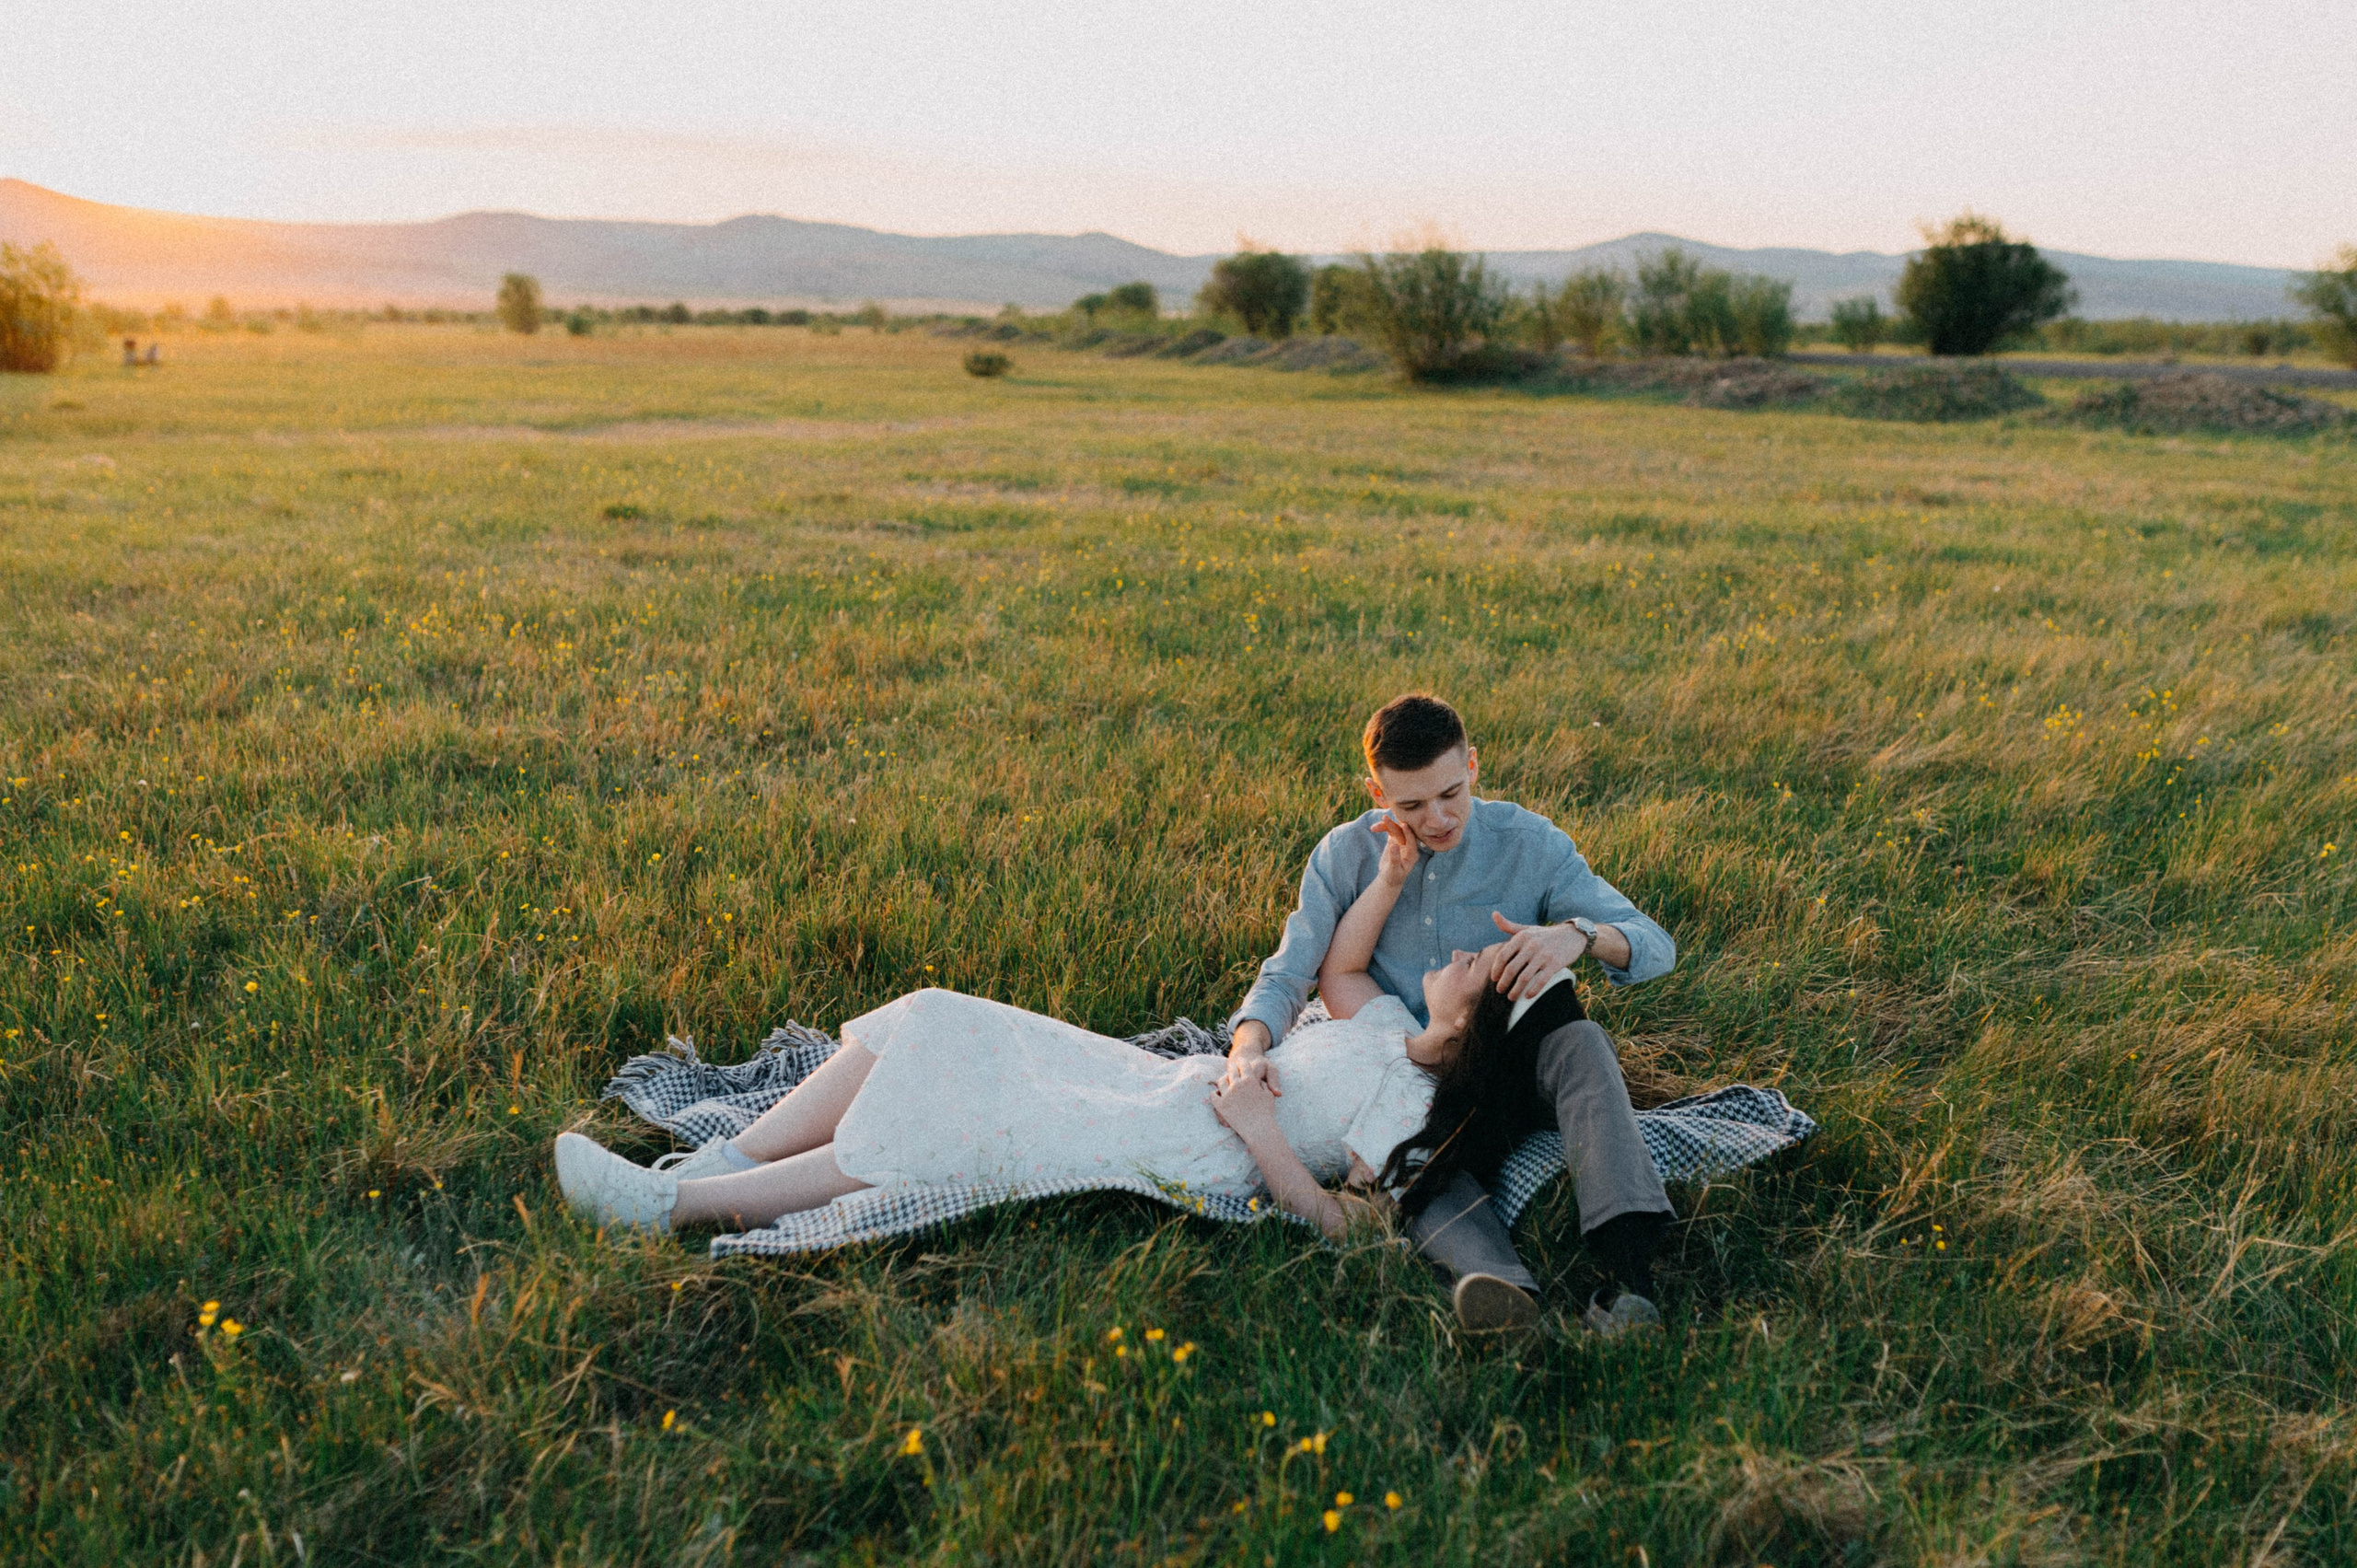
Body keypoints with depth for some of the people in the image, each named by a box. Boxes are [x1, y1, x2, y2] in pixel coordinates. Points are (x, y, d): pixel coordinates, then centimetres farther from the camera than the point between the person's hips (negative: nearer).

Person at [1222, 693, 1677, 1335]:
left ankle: (1629, 1276, -49)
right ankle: (1505, 1285, -61)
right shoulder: (1343, 855, -1)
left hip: (1519, 1064, 0)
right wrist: (1249, 1048, -28)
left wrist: (1580, 934, -28)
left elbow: (1657, 947, -4)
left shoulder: (1530, 843, -4)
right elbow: (1288, 973, -5)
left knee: (1581, 1041, -33)